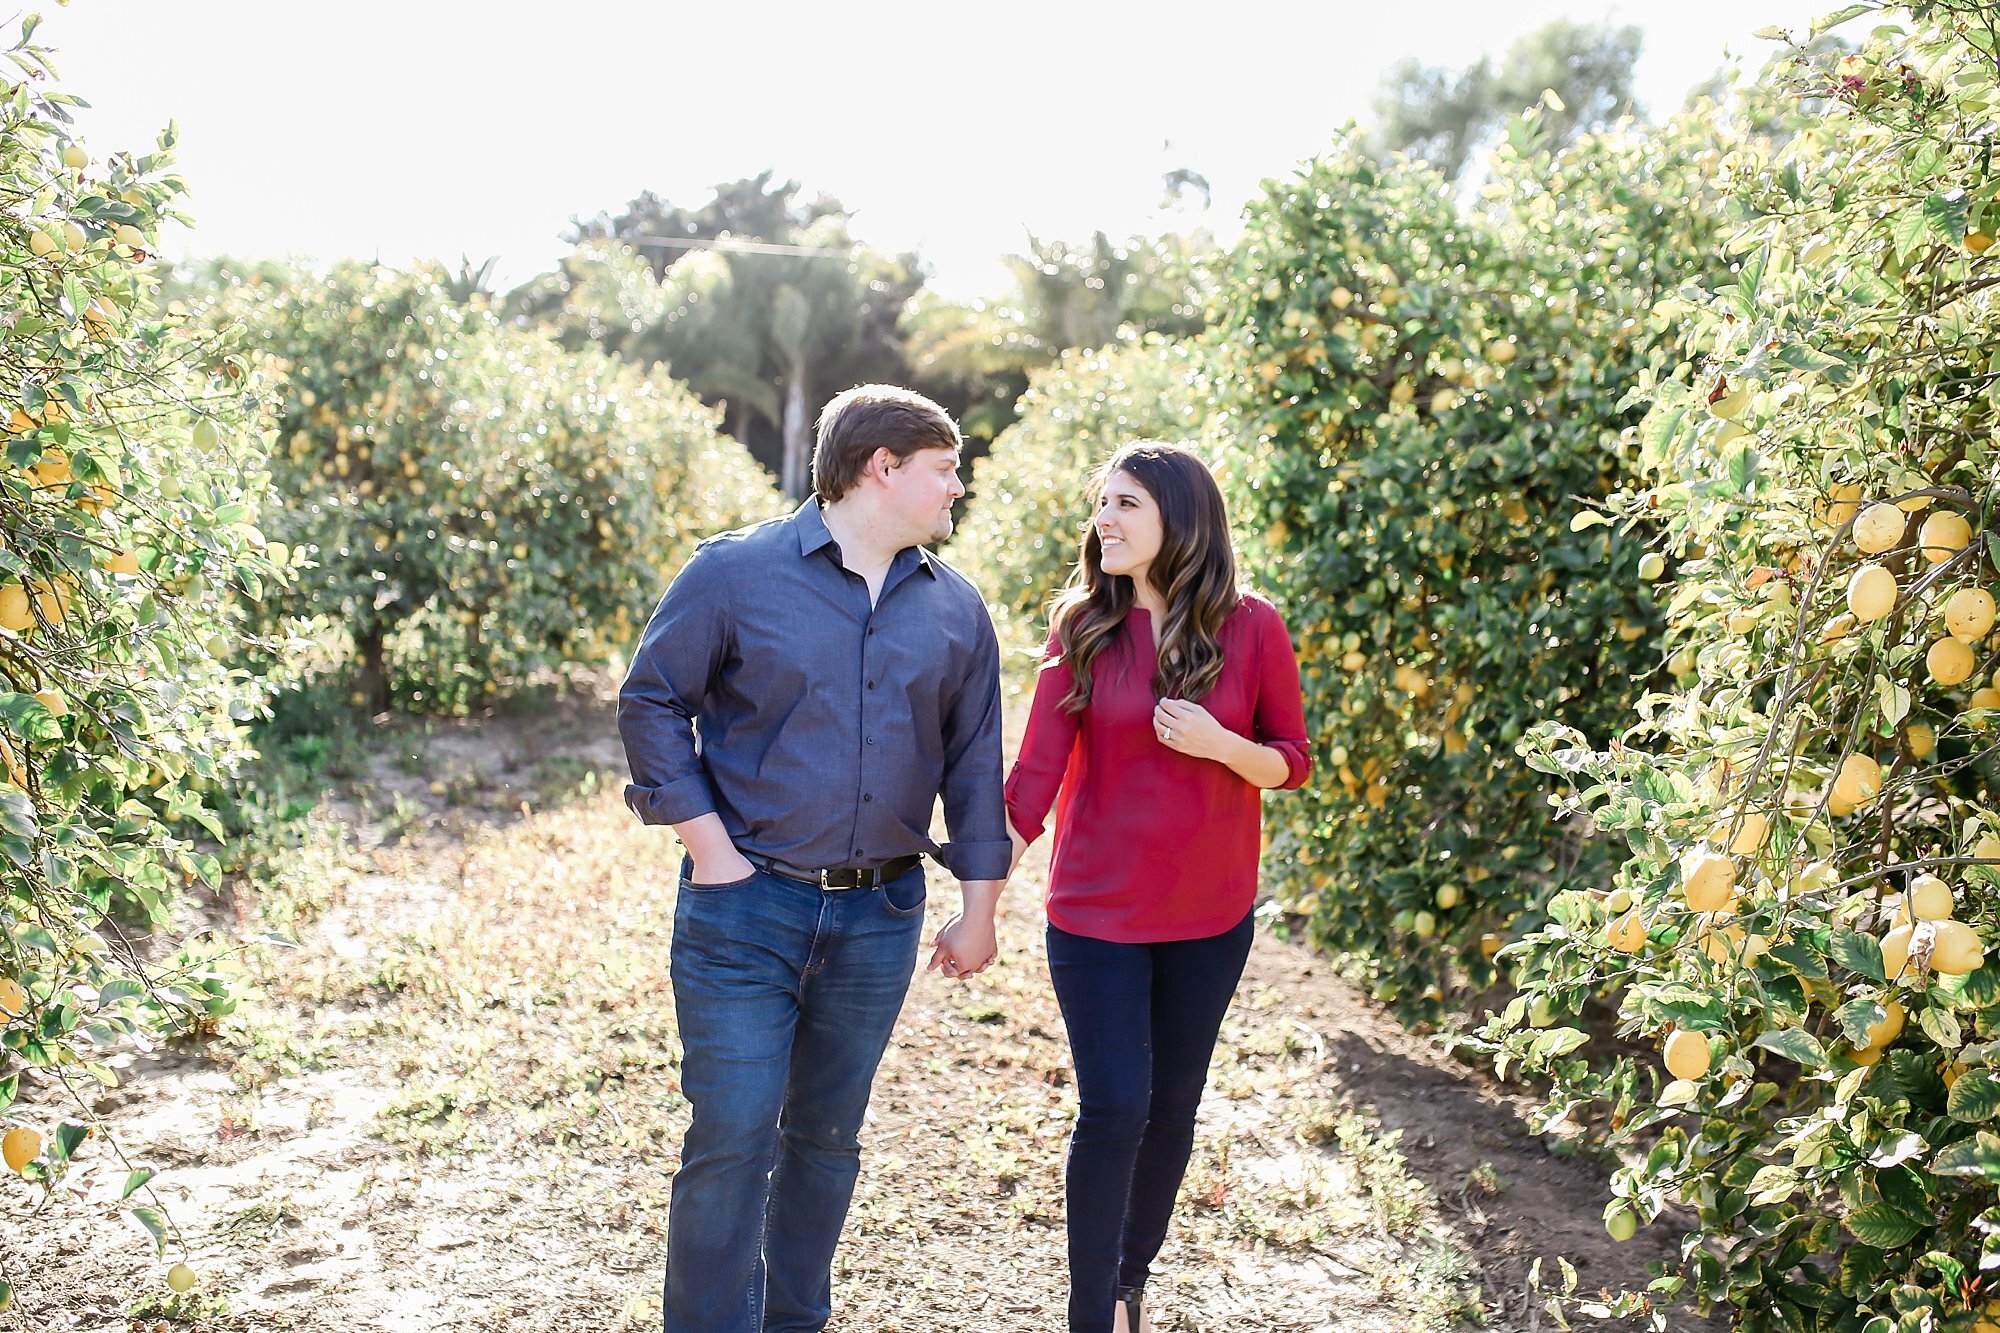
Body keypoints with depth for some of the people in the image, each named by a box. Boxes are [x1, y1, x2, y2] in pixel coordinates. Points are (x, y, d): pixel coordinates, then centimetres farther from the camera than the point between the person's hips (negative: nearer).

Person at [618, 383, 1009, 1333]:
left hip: (879, 921, 4)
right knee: (731, 1140, -4)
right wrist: (712, 850, -10)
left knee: (827, 1138, 15)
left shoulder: (955, 608, 7)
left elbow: (974, 762, 11)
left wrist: (979, 905, 9)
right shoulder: (736, 573, -6)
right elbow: (651, 703, -4)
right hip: (746, 908, -4)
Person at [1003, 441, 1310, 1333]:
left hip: (1210, 916, 1)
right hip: (1095, 913, -1)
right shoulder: (1083, 624, -5)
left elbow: (1290, 763, 1)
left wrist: (1220, 744, -20)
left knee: (1171, 1108, 13)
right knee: (1113, 1109, -2)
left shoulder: (1251, 627, -6)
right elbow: (1039, 764, -9)